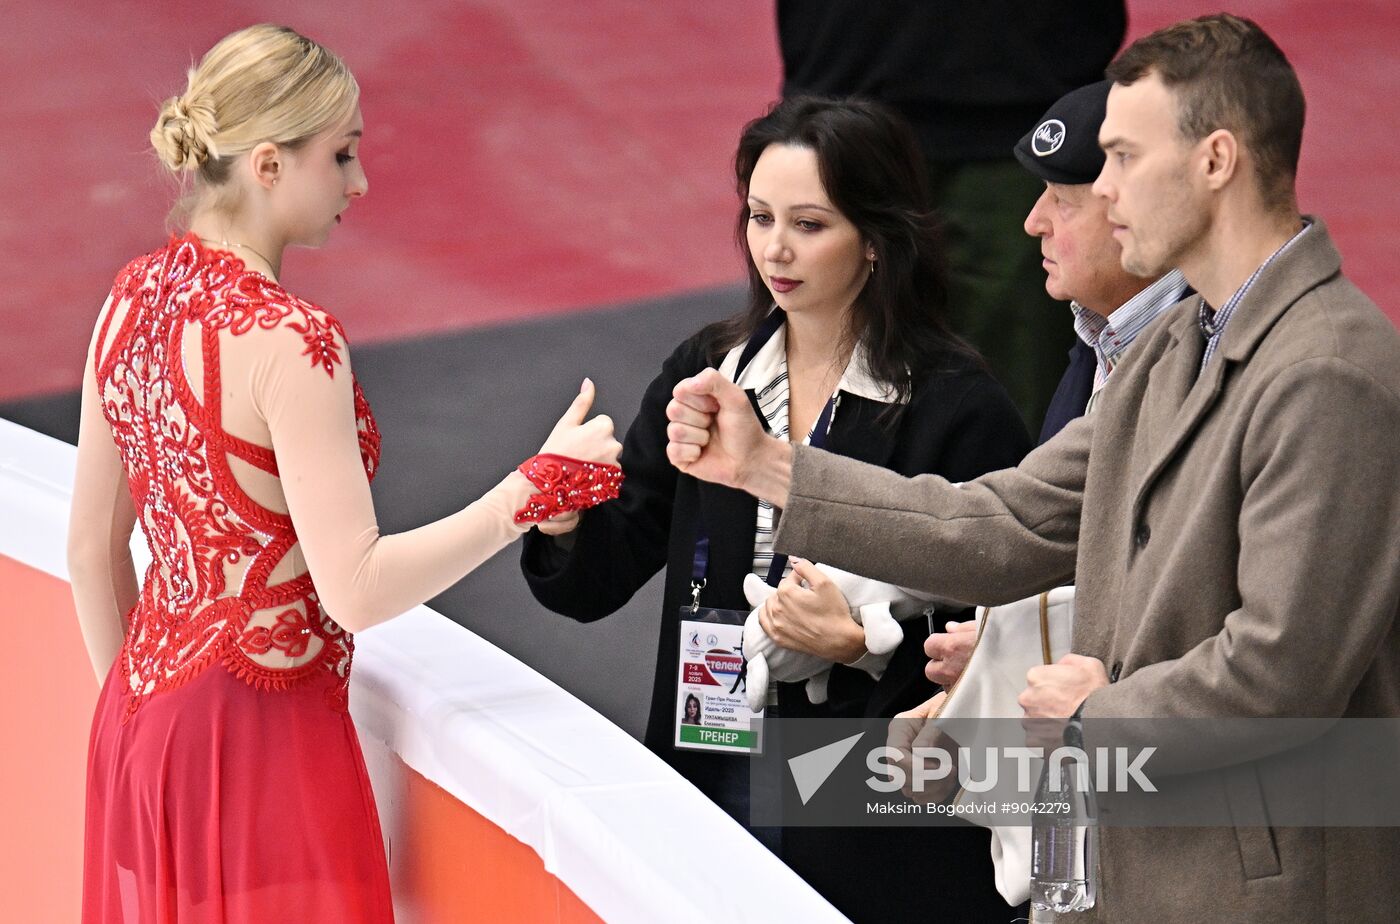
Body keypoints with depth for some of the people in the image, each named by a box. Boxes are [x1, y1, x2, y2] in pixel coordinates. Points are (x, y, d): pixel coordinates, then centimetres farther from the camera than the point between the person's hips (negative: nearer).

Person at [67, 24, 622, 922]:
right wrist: (537, 485, -17)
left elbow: (93, 548, 11)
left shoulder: (133, 298, 4)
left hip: (143, 720, 8)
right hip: (260, 738, -8)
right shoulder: (290, 340, -20)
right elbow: (355, 590, -23)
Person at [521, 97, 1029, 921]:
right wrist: (563, 517, -17)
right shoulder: (705, 374, 7)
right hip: (714, 783, 4)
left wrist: (865, 646, -25)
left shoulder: (957, 407, -9)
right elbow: (602, 580, 3)